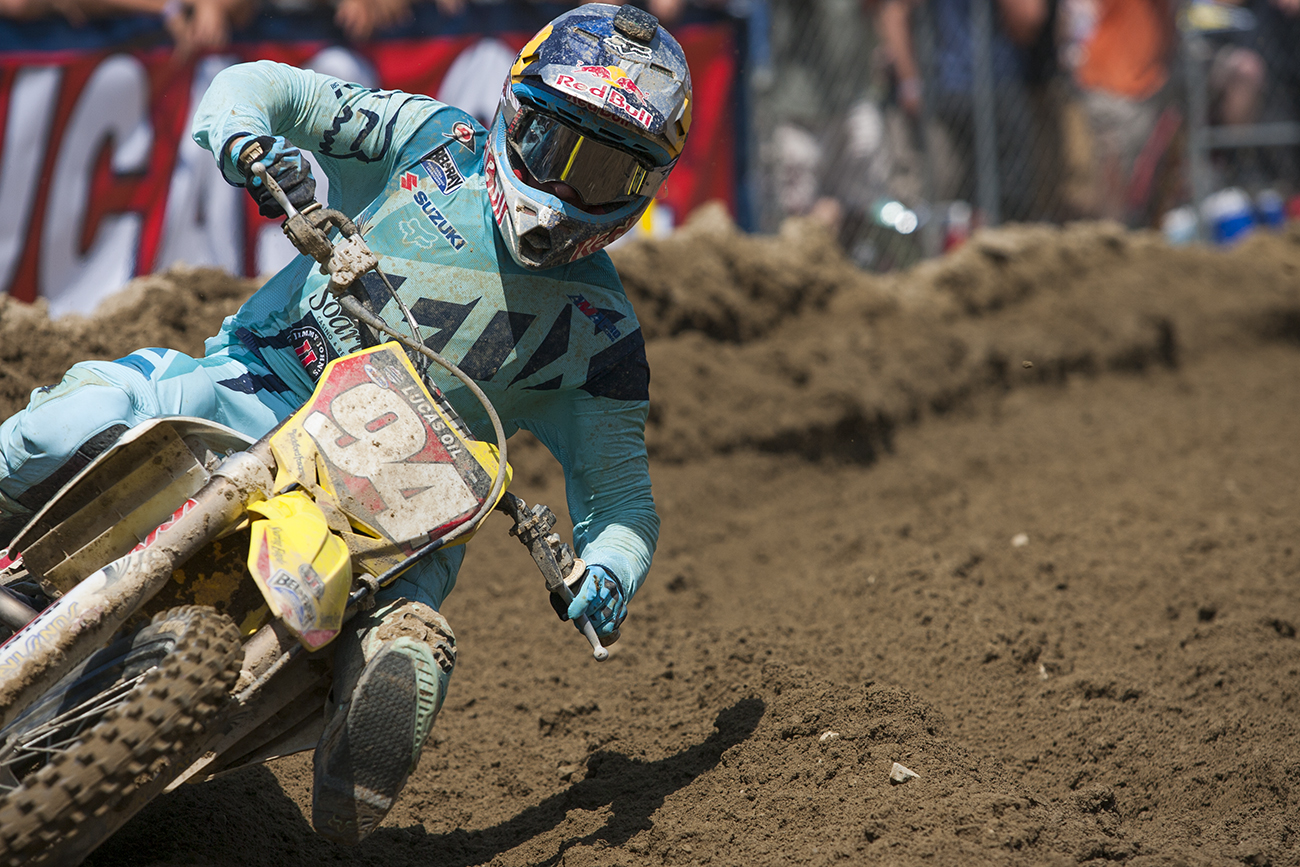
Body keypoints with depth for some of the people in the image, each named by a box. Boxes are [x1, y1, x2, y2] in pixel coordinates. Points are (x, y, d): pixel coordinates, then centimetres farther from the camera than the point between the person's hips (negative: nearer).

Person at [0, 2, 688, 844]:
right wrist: (249, 141, -21)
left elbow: (619, 493, 9)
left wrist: (610, 571, -15)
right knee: (88, 419, -29)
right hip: (250, 390, 1)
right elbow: (254, 89, 5)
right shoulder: (434, 139, 6)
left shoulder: (600, 327, 7)